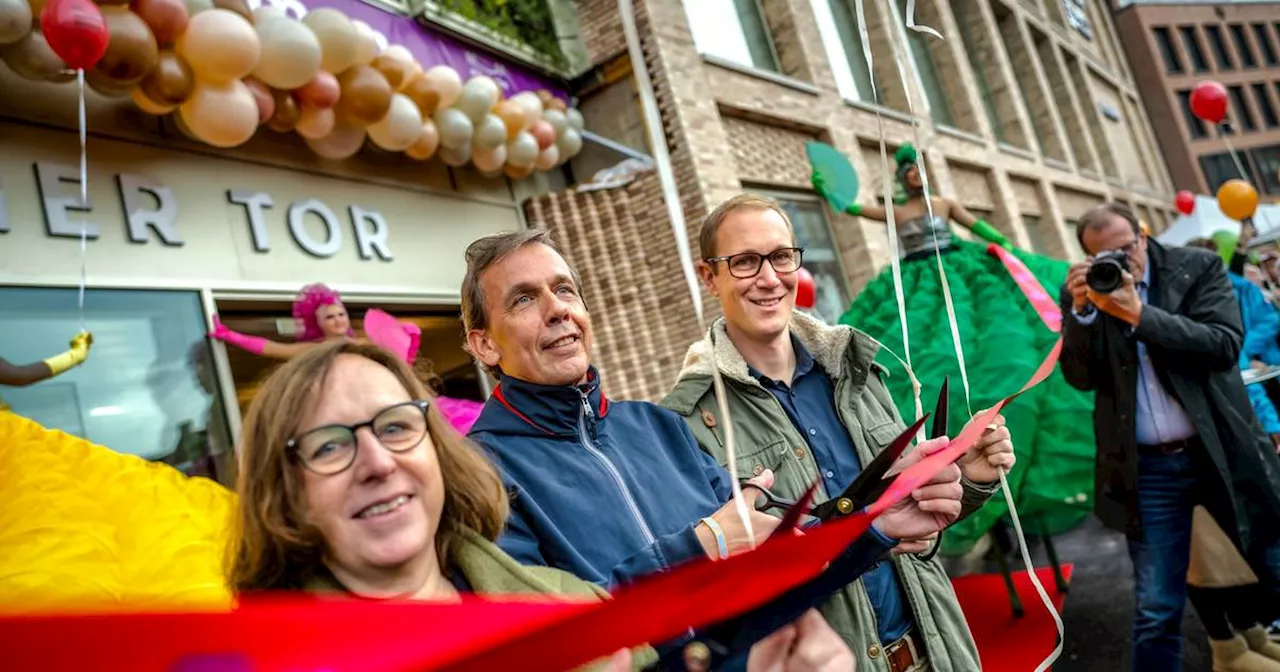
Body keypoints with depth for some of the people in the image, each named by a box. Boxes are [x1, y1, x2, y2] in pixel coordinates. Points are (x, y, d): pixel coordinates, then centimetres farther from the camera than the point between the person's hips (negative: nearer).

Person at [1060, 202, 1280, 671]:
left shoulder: (1198, 266, -2)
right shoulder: (1081, 290, 1)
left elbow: (1224, 345, -14)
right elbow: (1080, 378, -4)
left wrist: (1139, 313, -22)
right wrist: (1080, 309, -18)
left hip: (1224, 453, 0)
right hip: (1148, 469, 0)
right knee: (1156, 612, 4)